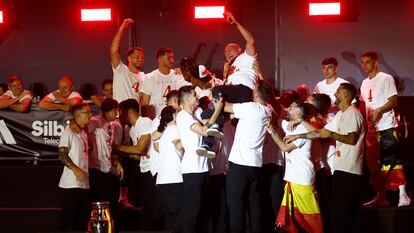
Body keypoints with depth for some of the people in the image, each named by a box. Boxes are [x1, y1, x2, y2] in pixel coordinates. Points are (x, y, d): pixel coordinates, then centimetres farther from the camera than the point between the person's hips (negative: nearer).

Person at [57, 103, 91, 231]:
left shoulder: (84, 133, 17)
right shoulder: (69, 132, -8)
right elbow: (62, 154, -14)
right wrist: (74, 168, -24)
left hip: (84, 183, 8)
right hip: (72, 183, -8)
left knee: (82, 218, 10)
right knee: (68, 217, -6)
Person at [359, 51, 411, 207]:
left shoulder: (386, 79, -4)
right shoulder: (364, 83, 18)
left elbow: (393, 101, -11)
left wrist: (379, 110, -25)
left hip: (386, 126, -7)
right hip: (372, 128, 7)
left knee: (391, 160, -14)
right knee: (375, 163, 8)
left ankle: (403, 195, -15)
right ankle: (381, 196, 15)